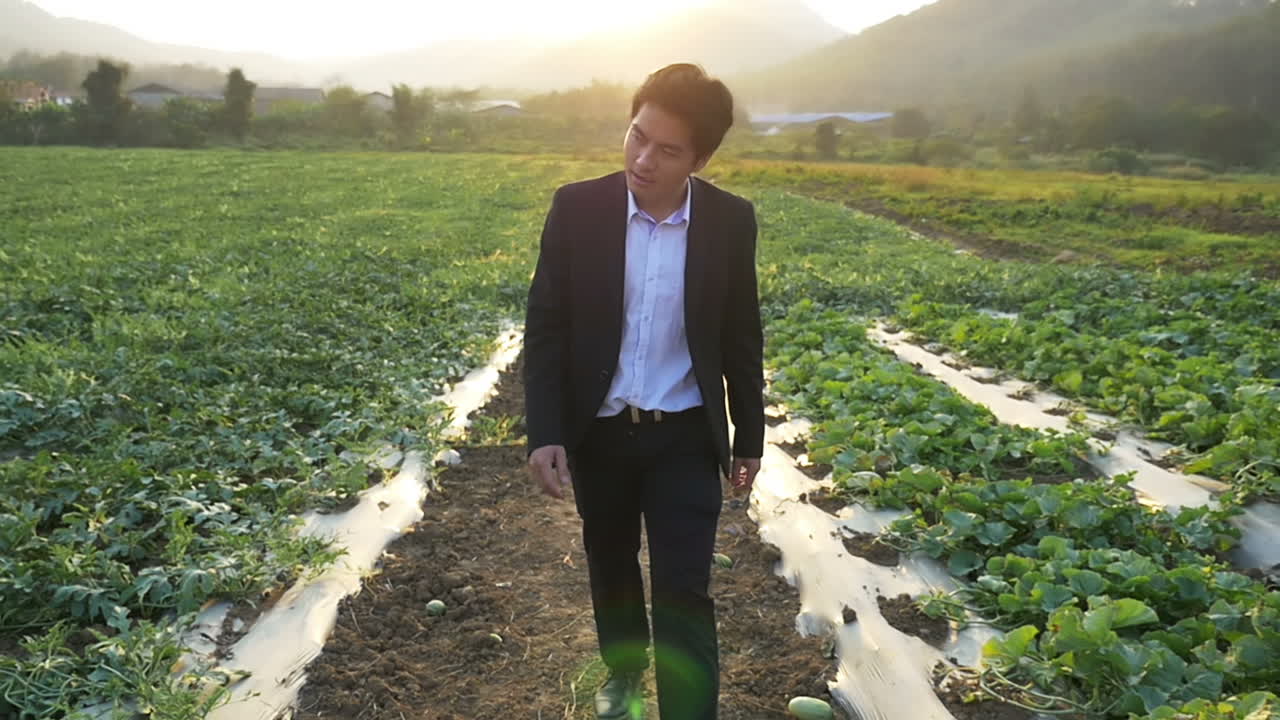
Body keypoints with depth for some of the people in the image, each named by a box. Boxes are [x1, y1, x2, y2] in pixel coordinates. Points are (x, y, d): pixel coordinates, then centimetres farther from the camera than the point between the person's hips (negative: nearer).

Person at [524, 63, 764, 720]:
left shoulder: (730, 221, -10)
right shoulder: (577, 208, -12)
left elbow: (741, 338, 0)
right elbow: (545, 327, -8)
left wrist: (749, 438, 5)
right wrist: (544, 434, -14)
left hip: (685, 437, -1)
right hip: (598, 431, 2)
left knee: (684, 593, -2)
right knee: (611, 566, 22)